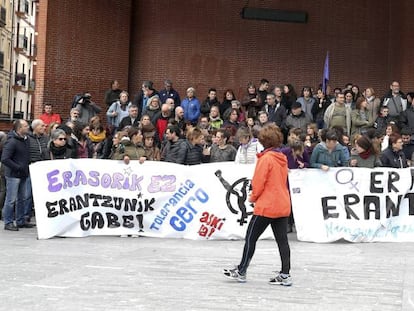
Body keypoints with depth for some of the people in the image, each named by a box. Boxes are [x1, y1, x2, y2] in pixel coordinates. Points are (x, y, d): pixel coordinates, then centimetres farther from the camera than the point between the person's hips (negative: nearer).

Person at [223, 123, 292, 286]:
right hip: (283, 205, 7)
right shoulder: (282, 158, 9)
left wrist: (253, 197, 5)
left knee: (251, 237, 4)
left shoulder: (266, 158, -13)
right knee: (282, 240, 7)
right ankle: (285, 274, 6)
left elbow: (258, 182, -14)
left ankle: (241, 271, 12)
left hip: (266, 206, -7)